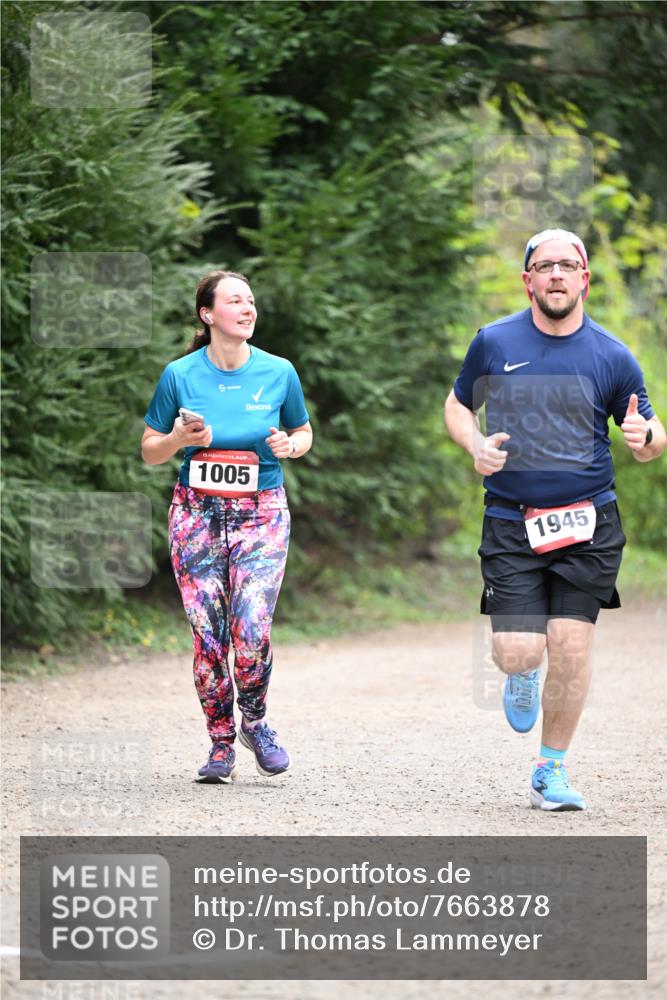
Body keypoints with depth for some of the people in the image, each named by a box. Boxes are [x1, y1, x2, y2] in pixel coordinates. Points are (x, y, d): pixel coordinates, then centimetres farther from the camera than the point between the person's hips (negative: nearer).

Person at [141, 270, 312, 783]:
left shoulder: (279, 372, 1)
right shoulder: (180, 375, -1)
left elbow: (304, 432, 16)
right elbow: (150, 451, 8)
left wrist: (290, 446, -7)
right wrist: (182, 438, -13)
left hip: (262, 513, 0)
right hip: (197, 514, 0)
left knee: (252, 630, -16)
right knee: (208, 637, -3)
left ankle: (255, 720, 12)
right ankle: (221, 745, 13)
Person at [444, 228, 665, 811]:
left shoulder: (612, 357, 1)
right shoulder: (494, 343, 2)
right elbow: (458, 405, 16)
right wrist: (475, 445, -5)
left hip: (588, 524, 0)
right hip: (511, 523, 0)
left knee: (570, 646, -6)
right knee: (519, 651, -9)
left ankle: (553, 770, 13)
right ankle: (521, 679, 31)